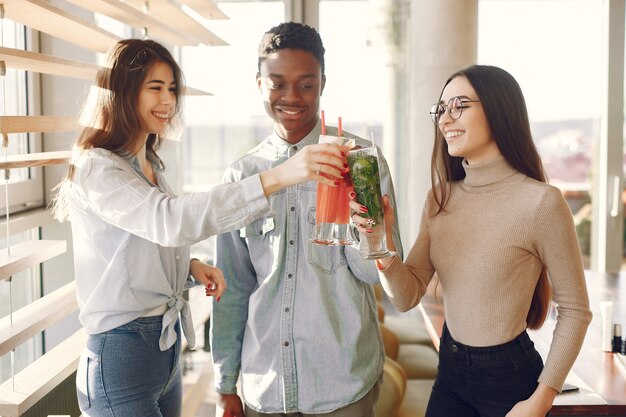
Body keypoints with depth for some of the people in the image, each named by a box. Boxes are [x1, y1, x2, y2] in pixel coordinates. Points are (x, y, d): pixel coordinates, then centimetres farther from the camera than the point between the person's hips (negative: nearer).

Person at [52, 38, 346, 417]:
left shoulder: (150, 165, 11)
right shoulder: (94, 169, -17)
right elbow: (171, 219, -35)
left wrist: (192, 266, -3)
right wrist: (278, 176, -42)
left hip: (168, 343, 8)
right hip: (122, 354, -8)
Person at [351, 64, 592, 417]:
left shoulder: (541, 202, -19)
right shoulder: (440, 198, -2)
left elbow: (575, 310, -11)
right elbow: (408, 297, -4)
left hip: (509, 377, -5)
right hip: (450, 371, 5)